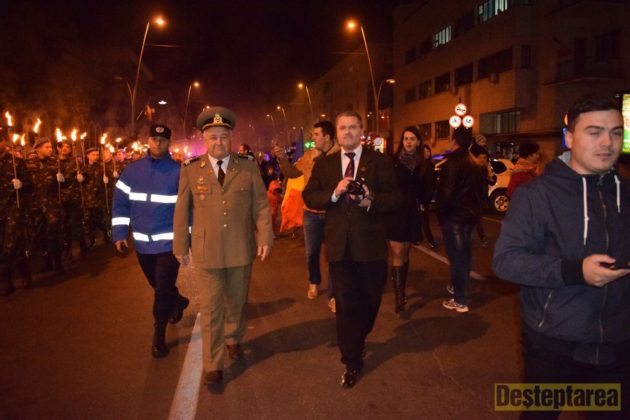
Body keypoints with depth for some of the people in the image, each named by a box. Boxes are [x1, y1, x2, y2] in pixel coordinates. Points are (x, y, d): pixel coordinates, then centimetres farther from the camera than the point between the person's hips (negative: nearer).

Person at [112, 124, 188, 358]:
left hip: (170, 242, -4)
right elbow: (120, 204, 5)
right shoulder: (132, 171, 3)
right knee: (157, 286, 21)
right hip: (143, 242, 4)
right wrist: (119, 233, -1)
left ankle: (159, 336, 15)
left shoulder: (179, 172, -8)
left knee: (163, 289, -1)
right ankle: (178, 302, 51)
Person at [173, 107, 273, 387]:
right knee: (211, 309, 4)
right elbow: (181, 211, 4)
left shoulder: (249, 168, 0)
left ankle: (233, 339, 45)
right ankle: (213, 365, 19)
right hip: (205, 252, -1)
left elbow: (261, 205, 0)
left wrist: (265, 237, -8)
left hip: (241, 249, 1)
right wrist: (181, 246, 4)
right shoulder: (190, 170, 0)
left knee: (237, 302, 18)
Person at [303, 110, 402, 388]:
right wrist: (333, 193, -17)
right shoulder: (324, 164, 6)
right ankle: (352, 362, 20)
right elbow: (309, 197, 0)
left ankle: (358, 338, 46)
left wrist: (371, 202, -22)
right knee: (346, 305, 6)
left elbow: (395, 198, -4)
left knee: (370, 300, 17)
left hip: (370, 244, 0)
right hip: (339, 246, 1)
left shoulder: (379, 161, -1)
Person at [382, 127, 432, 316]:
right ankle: (399, 298, -6)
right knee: (397, 254, -7)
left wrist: (422, 203, -1)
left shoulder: (423, 165, 8)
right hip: (394, 213, -4)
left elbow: (426, 189, 13)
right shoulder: (393, 162, -5)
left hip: (412, 214, 4)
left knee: (405, 253, 13)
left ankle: (401, 291, 26)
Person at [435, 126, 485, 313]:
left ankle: (460, 300, 0)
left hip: (454, 216, -9)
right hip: (469, 214, 9)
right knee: (464, 253, 19)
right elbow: (479, 189, 17)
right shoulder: (473, 163, 11)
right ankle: (459, 287, 36)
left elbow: (446, 192, -21)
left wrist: (441, 213, -8)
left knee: (457, 256, -5)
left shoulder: (452, 163, -18)